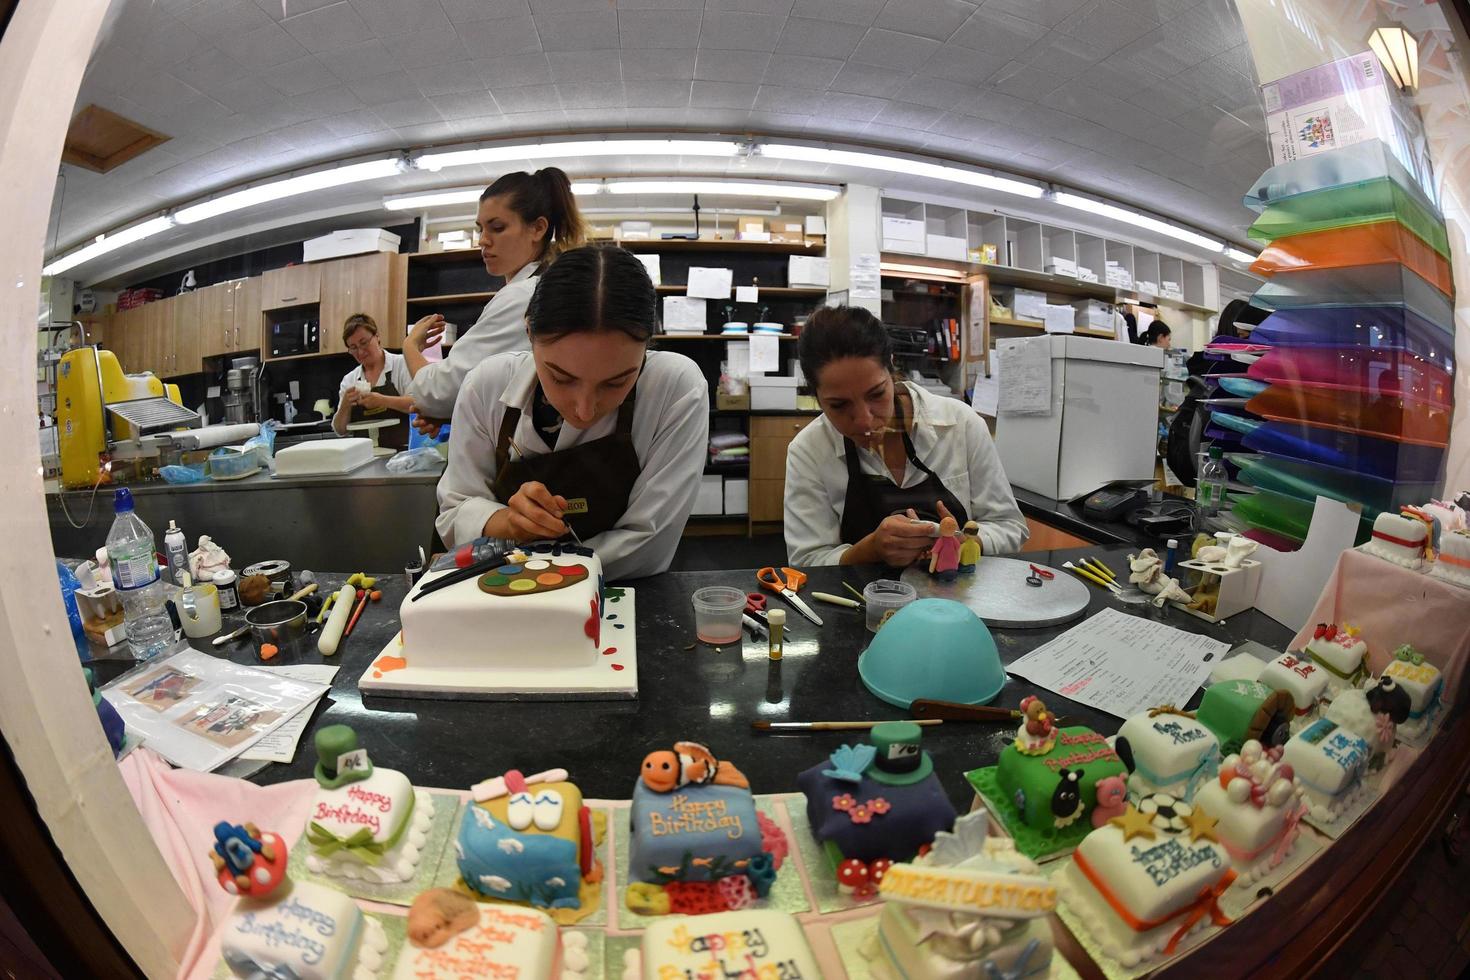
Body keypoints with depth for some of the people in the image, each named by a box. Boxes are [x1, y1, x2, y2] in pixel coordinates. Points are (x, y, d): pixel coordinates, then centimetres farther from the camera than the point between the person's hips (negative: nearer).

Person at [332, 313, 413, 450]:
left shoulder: (401, 364, 4)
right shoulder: (349, 380, 16)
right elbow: (340, 430, 15)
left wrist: (383, 400, -20)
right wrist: (345, 405, -3)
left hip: (402, 449, -4)